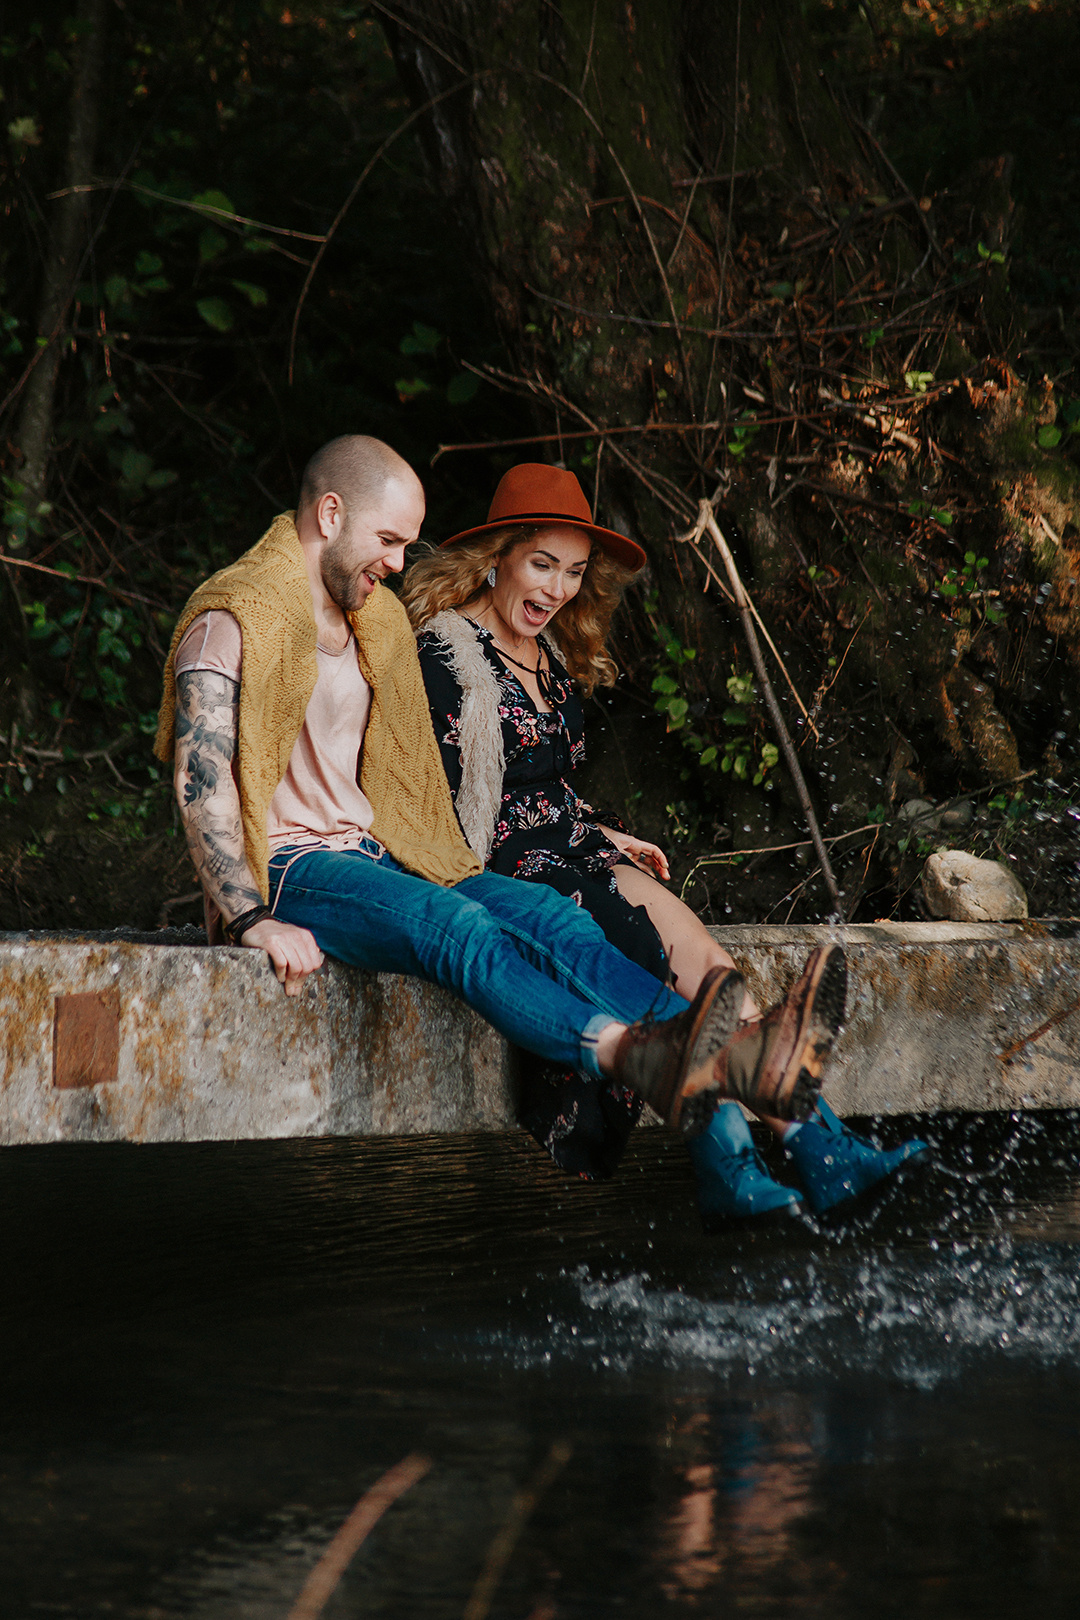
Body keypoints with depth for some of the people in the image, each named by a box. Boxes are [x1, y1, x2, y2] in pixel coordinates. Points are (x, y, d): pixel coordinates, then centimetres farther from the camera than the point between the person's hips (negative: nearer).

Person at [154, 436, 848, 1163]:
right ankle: (638, 1057, -58)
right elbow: (202, 782, -18)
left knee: (548, 917, -19)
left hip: (373, 854, 7)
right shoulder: (233, 623, -7)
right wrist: (251, 920, -29)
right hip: (286, 868, -7)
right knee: (456, 927, -34)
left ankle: (744, 1061, -41)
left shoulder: (376, 620, 20)